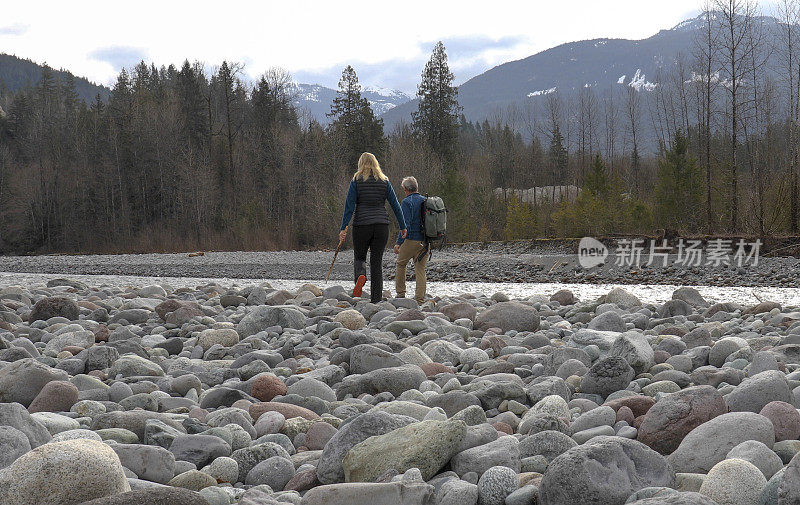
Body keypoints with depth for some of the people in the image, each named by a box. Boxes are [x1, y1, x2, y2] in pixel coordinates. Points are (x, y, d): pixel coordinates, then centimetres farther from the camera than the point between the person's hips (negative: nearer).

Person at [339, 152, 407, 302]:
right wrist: (402, 227, 13)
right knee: (377, 262, 7)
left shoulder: (356, 181, 0)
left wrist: (343, 228, -5)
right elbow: (395, 205, 7)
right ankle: (376, 299, 3)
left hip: (361, 225, -2)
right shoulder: (384, 181, 7)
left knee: (359, 257, 15)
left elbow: (349, 206, -5)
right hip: (382, 225, 2)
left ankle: (360, 276, -20)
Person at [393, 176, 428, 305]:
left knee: (401, 264, 13)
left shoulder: (407, 202, -9)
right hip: (425, 241, 5)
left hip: (411, 240, -5)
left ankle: (400, 294, 13)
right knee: (420, 269, 7)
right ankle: (420, 299, 3)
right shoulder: (426, 201, 11)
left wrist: (398, 243, -16)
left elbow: (405, 225, -17)